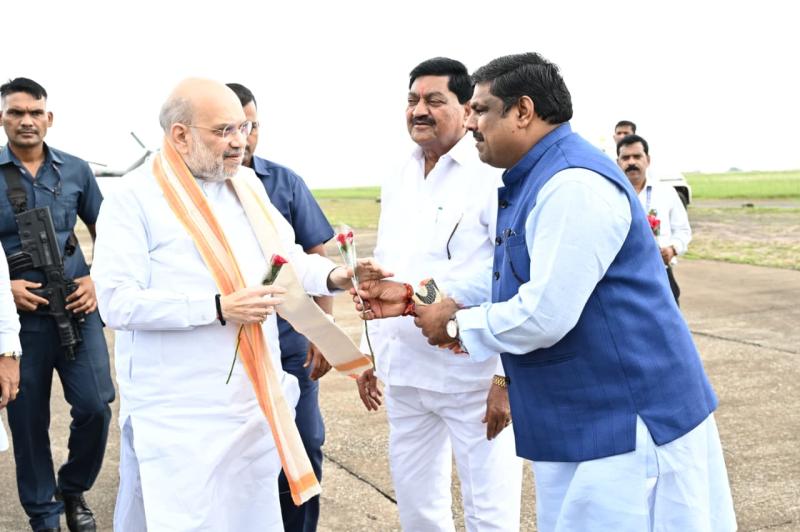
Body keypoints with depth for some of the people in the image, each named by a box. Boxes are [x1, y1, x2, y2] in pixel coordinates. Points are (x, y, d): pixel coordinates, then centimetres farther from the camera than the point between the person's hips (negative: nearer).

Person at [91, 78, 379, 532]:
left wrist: (331, 276, -5)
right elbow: (118, 303, -19)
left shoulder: (247, 184, 10)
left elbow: (285, 256, 16)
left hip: (255, 399, 7)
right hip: (178, 414, -6)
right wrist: (219, 307, -23)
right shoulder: (134, 197, -12)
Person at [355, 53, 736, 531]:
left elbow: (545, 314, -27)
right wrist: (414, 298, 11)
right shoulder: (533, 183, 12)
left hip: (625, 423, -10)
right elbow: (506, 287, 18)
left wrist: (456, 325, -11)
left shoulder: (574, 184, -22)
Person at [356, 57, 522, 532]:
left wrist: (507, 376, -17)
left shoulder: (494, 176, -11)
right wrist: (372, 354, 17)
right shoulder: (398, 182, 12)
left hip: (474, 375, -7)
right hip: (404, 372, 7)